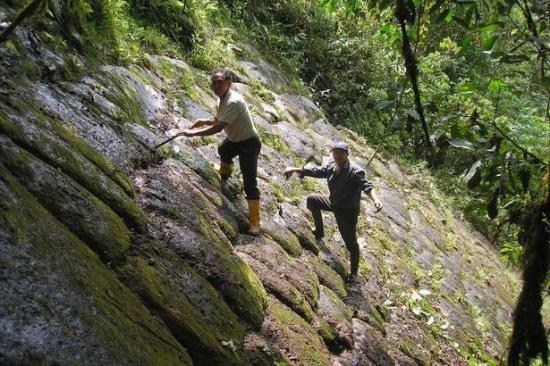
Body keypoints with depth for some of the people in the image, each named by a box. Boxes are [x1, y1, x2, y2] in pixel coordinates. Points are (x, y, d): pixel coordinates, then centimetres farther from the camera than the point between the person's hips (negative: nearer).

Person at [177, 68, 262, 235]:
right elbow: (218, 120, 11)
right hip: (235, 139, 10)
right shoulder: (223, 99, -2)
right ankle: (225, 172, 71)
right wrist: (204, 121, -8)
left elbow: (218, 127, -36)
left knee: (250, 184, -15)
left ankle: (254, 223, -14)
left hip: (249, 143, -10)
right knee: (223, 151, 39)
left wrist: (193, 133, -31)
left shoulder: (233, 101, -32)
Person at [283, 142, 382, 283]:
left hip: (348, 211, -7)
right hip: (334, 203, 7)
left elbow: (366, 185, -38)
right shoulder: (331, 166, -4)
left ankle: (354, 273, 14)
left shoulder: (355, 171, -26)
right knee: (312, 200, 13)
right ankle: (319, 232, 26)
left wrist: (375, 199, -57)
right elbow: (317, 171, 7)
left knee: (351, 243, -3)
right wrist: (295, 169, 8)